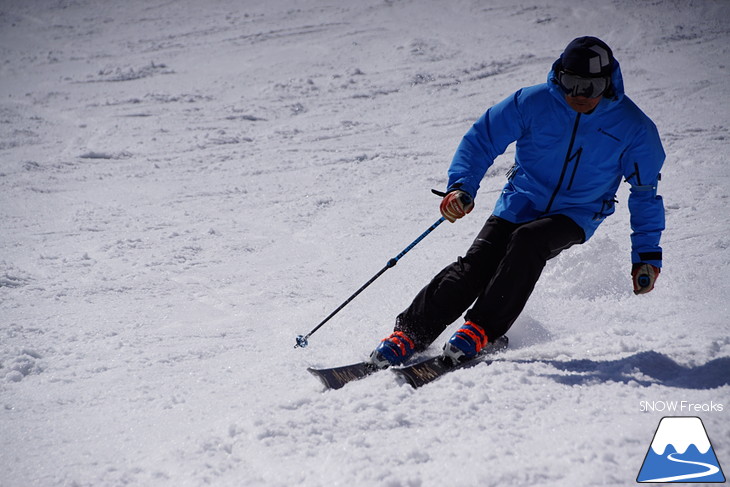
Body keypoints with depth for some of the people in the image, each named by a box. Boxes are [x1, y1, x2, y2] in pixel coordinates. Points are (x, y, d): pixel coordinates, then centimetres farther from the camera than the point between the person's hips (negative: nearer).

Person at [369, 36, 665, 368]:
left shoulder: (633, 128, -12)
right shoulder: (532, 103, -12)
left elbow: (645, 191, 0)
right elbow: (481, 140, -5)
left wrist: (647, 254, -2)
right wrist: (461, 186, -22)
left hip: (575, 216, -1)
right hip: (520, 203, 1)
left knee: (528, 239, -33)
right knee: (475, 267, -18)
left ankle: (481, 330, -28)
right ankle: (410, 333, -11)